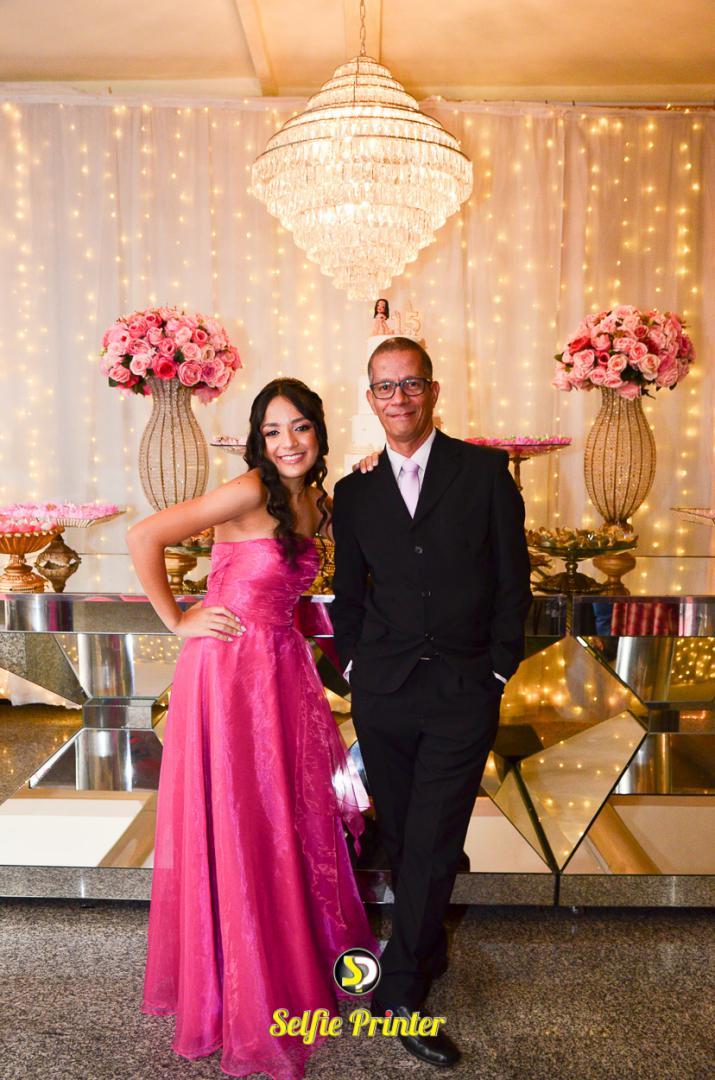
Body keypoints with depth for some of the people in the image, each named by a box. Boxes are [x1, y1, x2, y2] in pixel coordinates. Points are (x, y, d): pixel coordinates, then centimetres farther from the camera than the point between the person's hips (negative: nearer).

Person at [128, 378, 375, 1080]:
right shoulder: (249, 493, -17)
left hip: (283, 672, 7)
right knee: (233, 831, 5)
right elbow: (143, 538, -19)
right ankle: (239, 997, 27)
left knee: (292, 822, 17)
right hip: (227, 671, -7)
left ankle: (300, 965, 40)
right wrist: (177, 621, -12)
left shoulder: (314, 503, 7)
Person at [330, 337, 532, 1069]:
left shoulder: (484, 469, -1)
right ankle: (427, 952, 35)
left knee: (433, 843, 0)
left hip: (465, 692, -2)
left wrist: (498, 667, -3)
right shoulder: (354, 491, 6)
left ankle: (401, 990, 15)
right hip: (382, 692, 3)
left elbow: (512, 577, -1)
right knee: (402, 838, 13)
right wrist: (353, 664, 4)